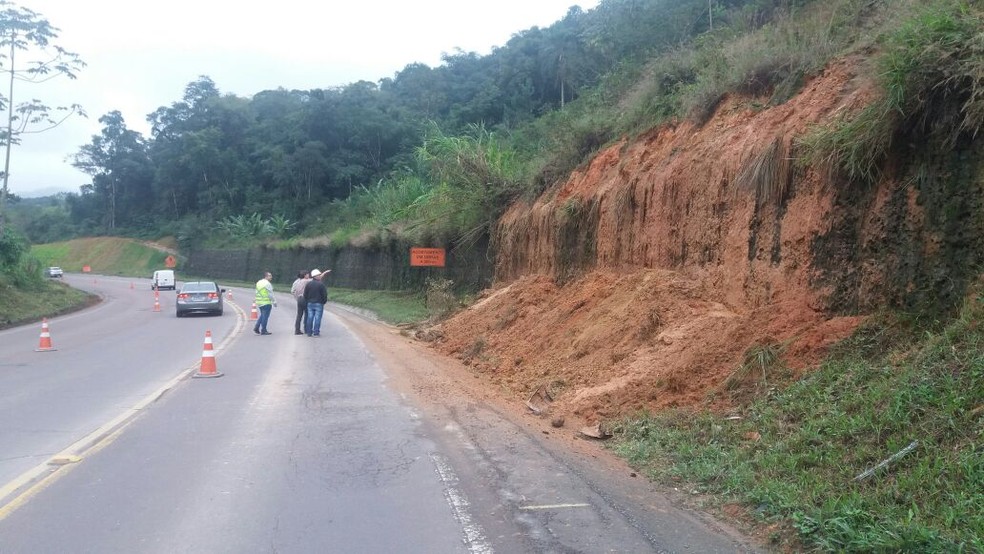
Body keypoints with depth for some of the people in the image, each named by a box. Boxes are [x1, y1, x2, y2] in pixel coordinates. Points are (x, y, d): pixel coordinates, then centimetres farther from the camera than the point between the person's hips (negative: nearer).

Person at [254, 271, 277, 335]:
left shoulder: (258, 282, 13)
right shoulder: (267, 284, -14)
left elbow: (257, 293, 16)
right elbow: (270, 294, -15)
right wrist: (274, 301, -6)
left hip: (259, 302, 8)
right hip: (266, 303, -8)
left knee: (262, 315, 19)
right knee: (265, 316, -2)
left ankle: (256, 327, 11)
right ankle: (263, 330, 2)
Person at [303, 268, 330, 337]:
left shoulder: (308, 284, 5)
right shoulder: (321, 284, -11)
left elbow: (305, 294, 8)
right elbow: (325, 294, -10)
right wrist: (324, 301, 5)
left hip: (310, 303, 5)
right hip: (318, 304, -5)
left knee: (310, 317, 8)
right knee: (317, 318, -2)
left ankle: (309, 332, 10)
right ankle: (316, 333, -2)